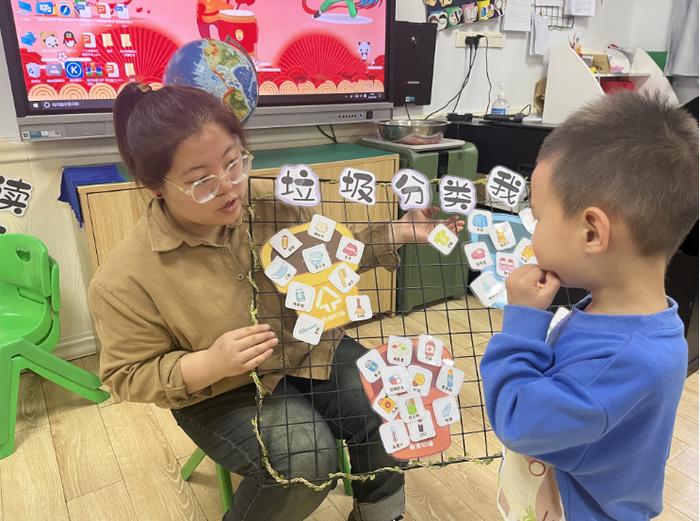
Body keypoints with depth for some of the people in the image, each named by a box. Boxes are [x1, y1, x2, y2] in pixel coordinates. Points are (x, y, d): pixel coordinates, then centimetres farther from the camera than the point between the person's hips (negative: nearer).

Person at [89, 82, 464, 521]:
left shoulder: (273, 204, -11)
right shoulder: (125, 279, -20)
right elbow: (129, 377, -12)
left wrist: (398, 232, -7)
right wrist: (209, 365, -29)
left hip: (307, 350, 4)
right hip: (223, 394, -3)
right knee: (305, 459, -26)